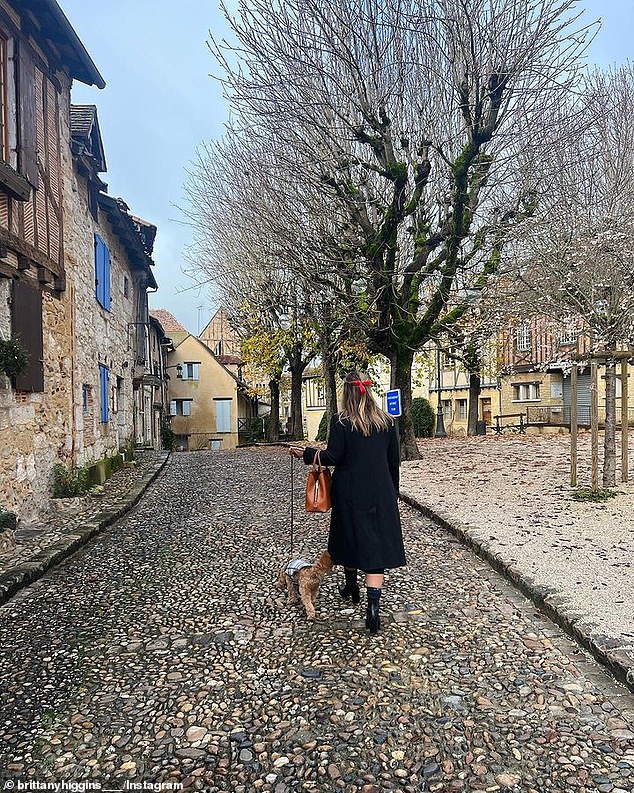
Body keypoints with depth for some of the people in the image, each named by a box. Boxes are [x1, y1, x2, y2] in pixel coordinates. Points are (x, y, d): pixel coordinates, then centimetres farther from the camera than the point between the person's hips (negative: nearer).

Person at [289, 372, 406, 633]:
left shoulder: (340, 421, -9)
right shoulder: (387, 421, 3)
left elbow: (333, 457, -12)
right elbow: (394, 461, 7)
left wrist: (305, 453, 2)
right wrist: (393, 493, 17)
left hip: (349, 492, -2)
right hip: (380, 493, 2)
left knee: (350, 537, 18)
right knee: (376, 543, 2)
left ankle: (351, 587, 39)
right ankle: (372, 607, -6)